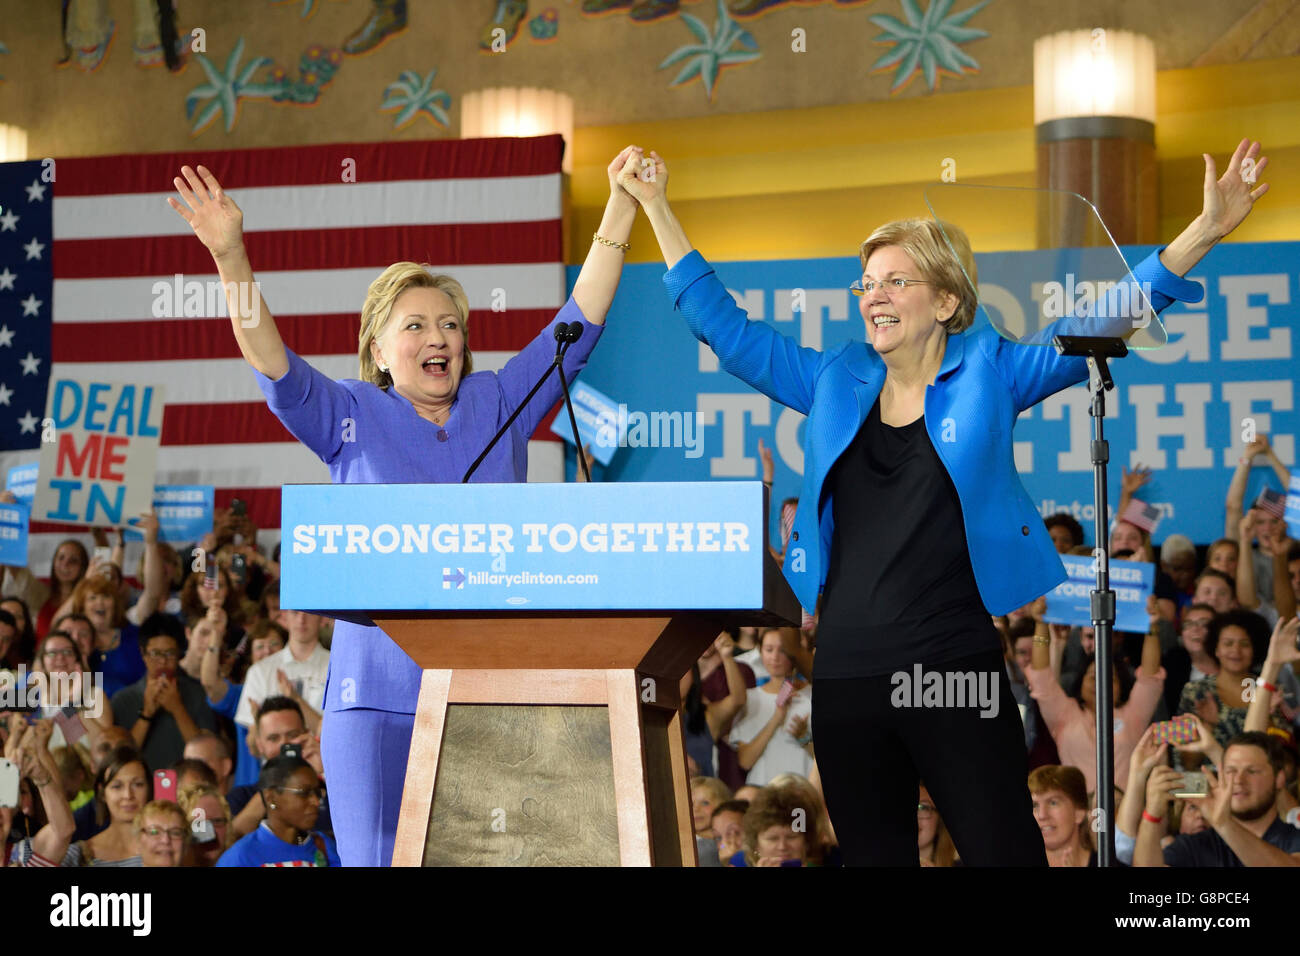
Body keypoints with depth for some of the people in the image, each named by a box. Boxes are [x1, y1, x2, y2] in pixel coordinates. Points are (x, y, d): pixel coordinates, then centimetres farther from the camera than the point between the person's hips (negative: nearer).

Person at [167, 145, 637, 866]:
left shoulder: (500, 405, 12)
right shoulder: (352, 418, 7)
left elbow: (578, 327, 9)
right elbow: (272, 363, -7)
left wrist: (620, 214, 1)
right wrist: (232, 259, -22)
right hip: (379, 692, -2)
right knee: (375, 861, -8)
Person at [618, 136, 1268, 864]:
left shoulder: (987, 375, 3)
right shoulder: (835, 382, 11)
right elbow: (725, 327, 16)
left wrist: (1203, 233, -14)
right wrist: (657, 209, 15)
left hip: (957, 668, -4)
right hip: (846, 674, 4)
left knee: (1004, 852, -6)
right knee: (874, 855, 12)